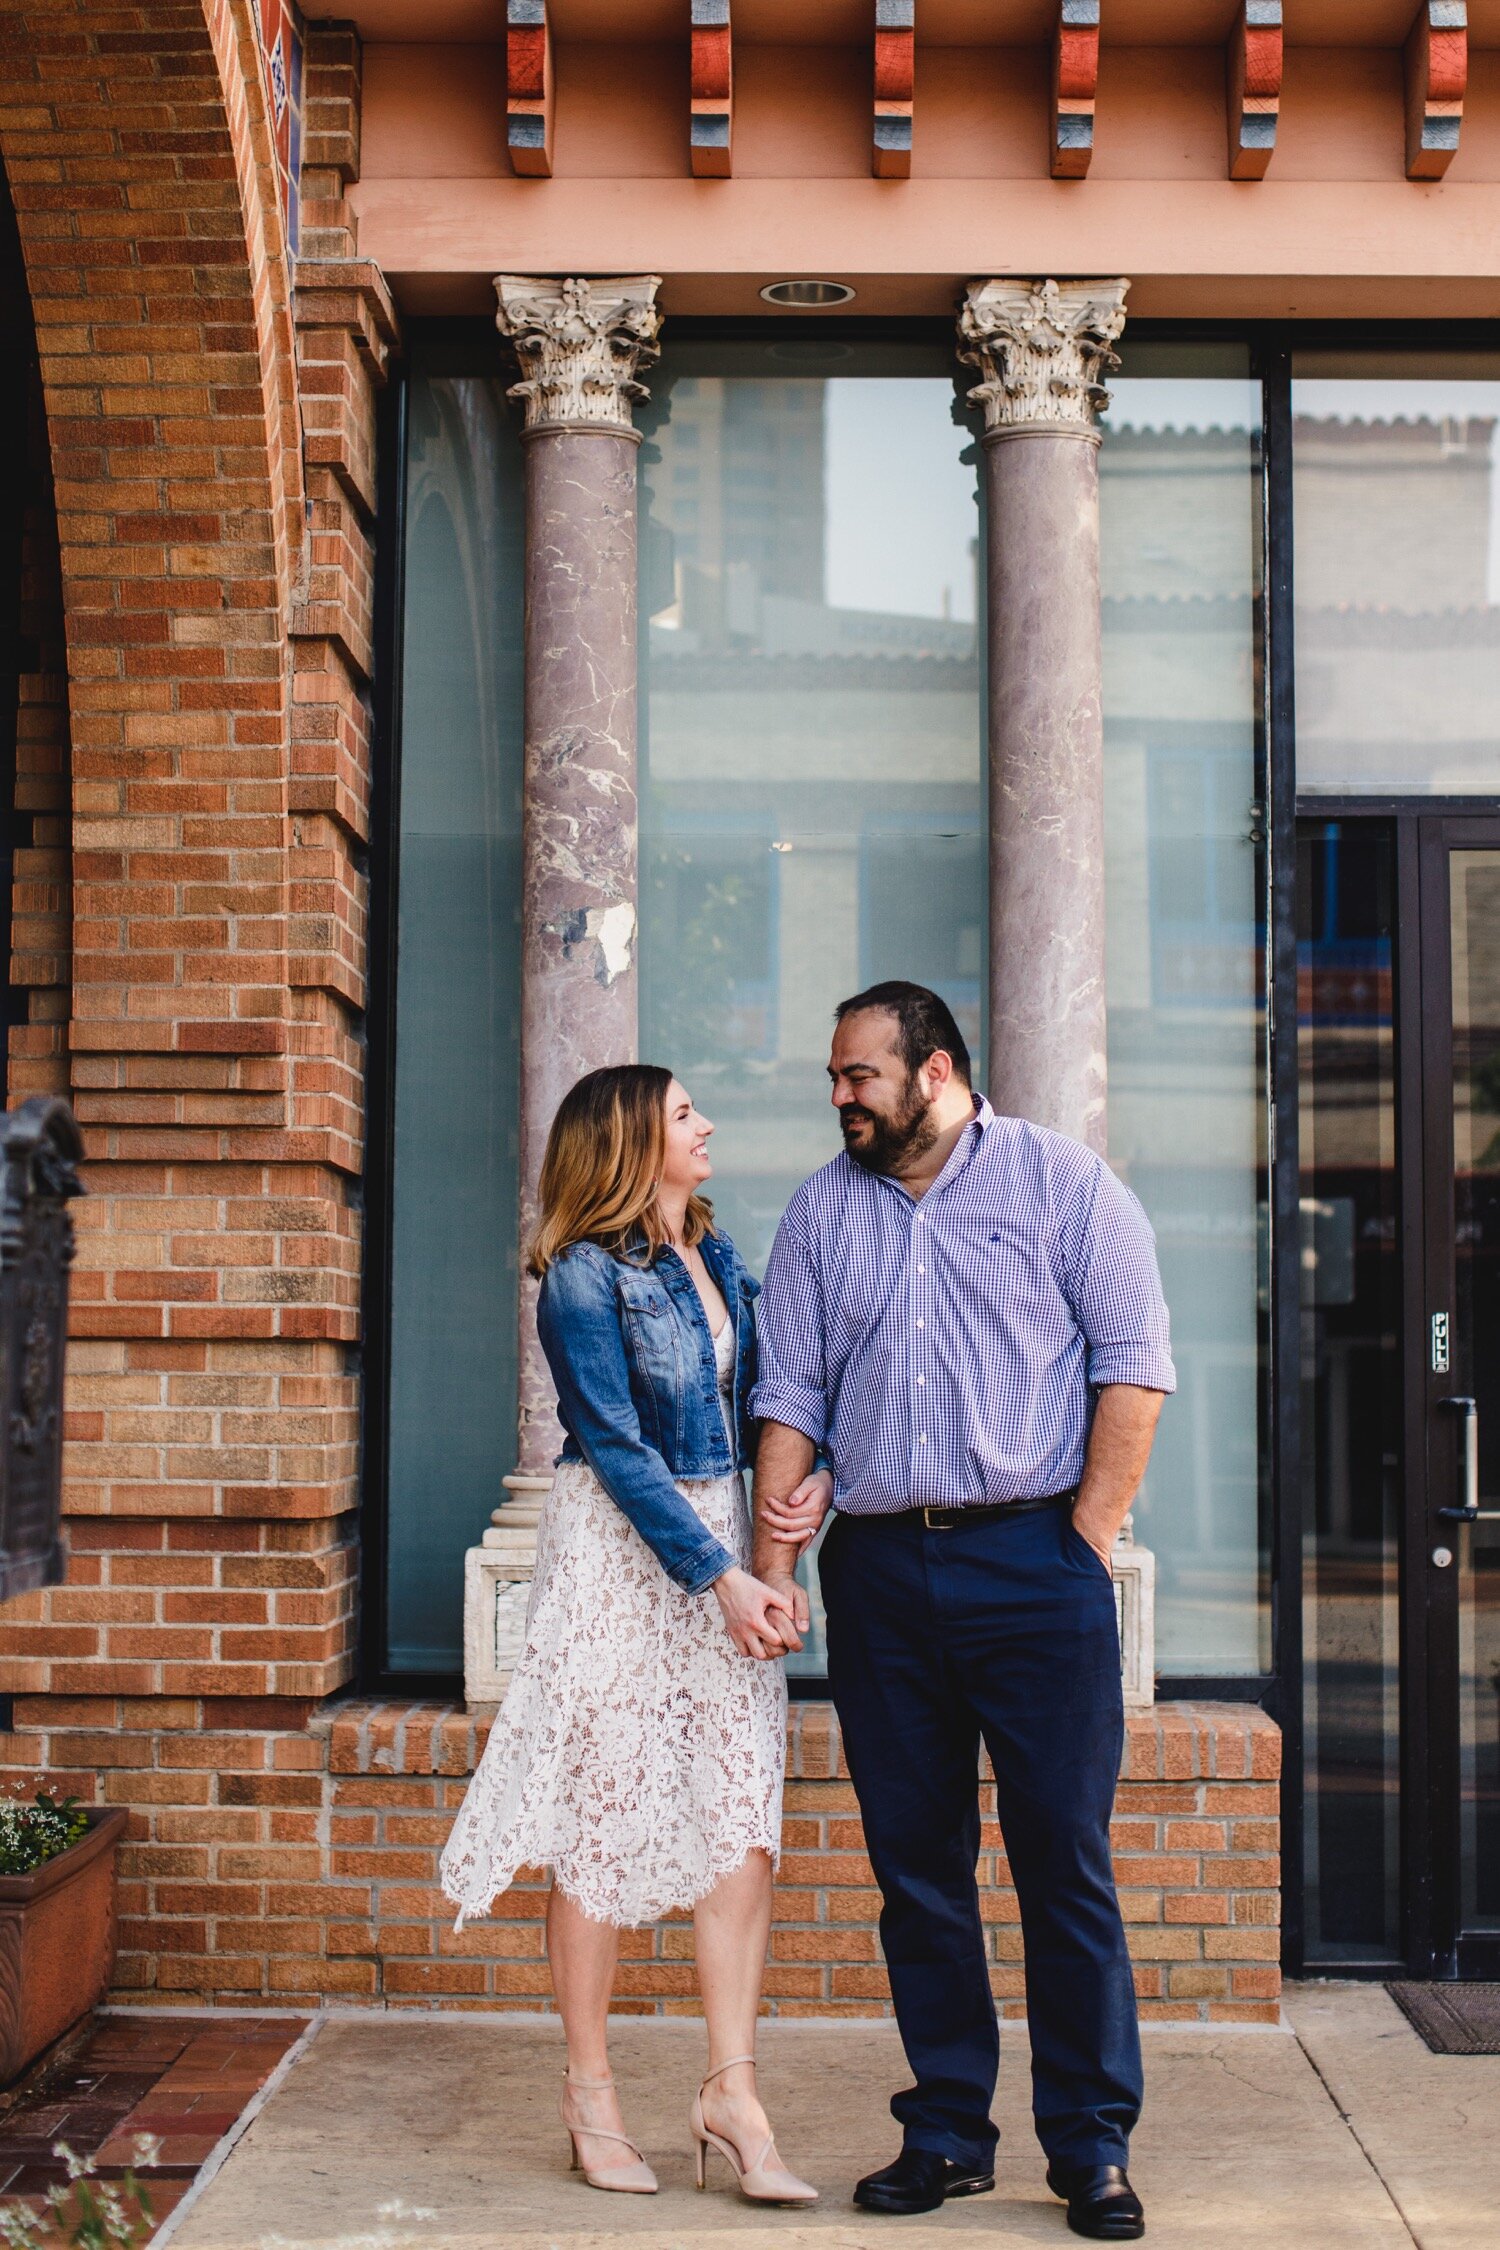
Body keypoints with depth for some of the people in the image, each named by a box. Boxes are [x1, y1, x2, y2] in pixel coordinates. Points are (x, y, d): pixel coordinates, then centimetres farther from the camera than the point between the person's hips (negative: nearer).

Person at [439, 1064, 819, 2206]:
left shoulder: (715, 1256, 12)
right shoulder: (586, 1275, -8)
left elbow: (757, 1400, 14)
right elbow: (616, 1445, -13)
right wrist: (718, 1576, -17)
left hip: (724, 1543, 6)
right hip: (621, 1548, -6)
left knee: (743, 1812, -1)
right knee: (606, 1813, 1)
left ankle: (733, 2093, 3)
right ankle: (591, 2090, 15)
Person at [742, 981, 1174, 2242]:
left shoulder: (1060, 1180, 3)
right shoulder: (822, 1211, 14)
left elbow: (1132, 1363, -2)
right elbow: (789, 1393, 10)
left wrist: (1089, 1534, -8)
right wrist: (771, 1564, 2)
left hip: (1034, 1560, -3)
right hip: (879, 1570, 4)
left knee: (1066, 1861, -1)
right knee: (916, 1866, 8)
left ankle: (1093, 2148, 11)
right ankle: (948, 2134, 20)